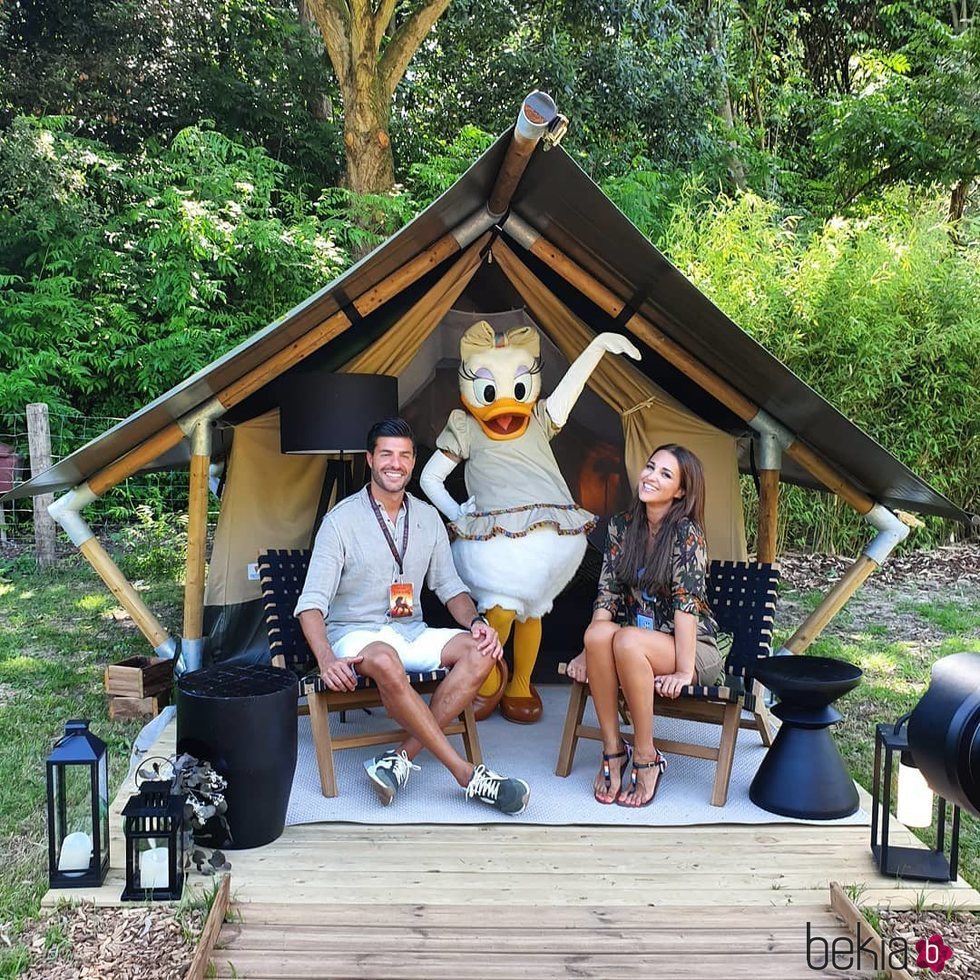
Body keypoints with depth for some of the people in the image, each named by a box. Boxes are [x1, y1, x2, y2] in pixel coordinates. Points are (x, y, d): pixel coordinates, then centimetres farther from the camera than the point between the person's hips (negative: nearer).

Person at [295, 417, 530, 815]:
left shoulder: (428, 518, 8)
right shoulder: (342, 519, -8)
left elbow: (449, 586, 13)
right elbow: (312, 602, -13)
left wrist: (476, 622, -9)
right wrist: (326, 659, -30)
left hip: (412, 633, 5)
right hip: (356, 634, -5)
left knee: (481, 651, -21)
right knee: (384, 660, -40)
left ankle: (402, 757, -25)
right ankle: (467, 774, -32)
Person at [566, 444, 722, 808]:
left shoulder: (686, 532, -15)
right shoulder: (622, 525, 3)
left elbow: (686, 600, -21)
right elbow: (607, 590, 2)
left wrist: (684, 671, -25)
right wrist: (590, 648, -5)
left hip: (694, 648, -5)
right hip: (639, 639, 5)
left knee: (627, 641, -34)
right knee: (599, 633, -28)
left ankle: (646, 757, -19)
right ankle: (612, 750, -17)